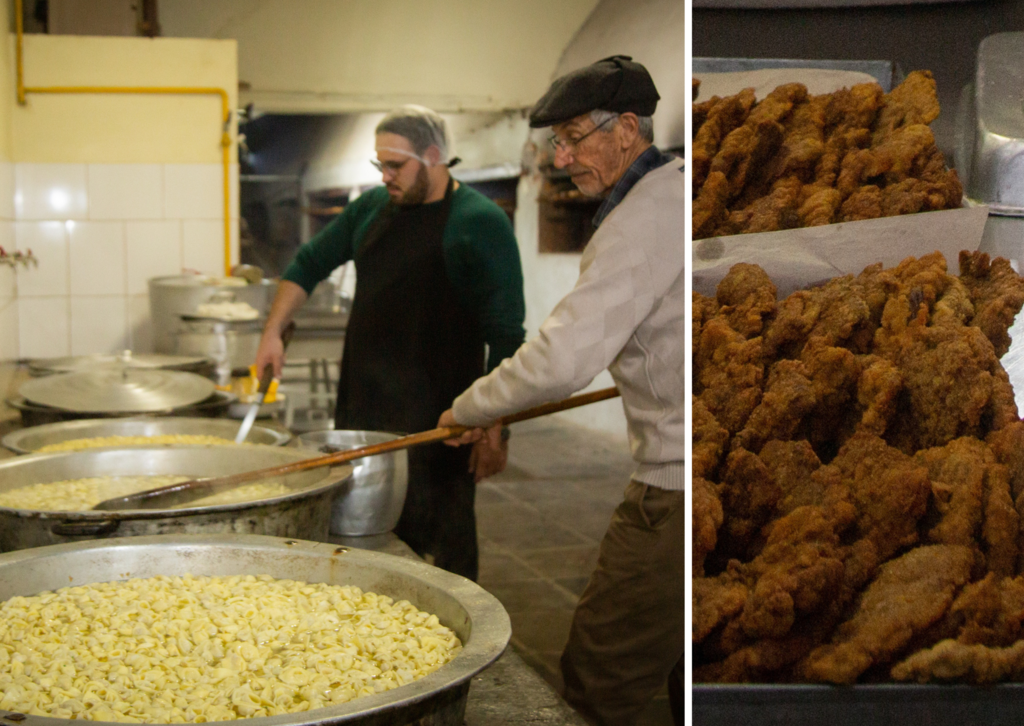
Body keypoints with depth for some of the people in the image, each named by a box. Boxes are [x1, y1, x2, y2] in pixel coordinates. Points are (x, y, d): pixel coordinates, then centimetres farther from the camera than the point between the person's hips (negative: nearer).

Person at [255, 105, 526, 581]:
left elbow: (505, 336, -11)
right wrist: (273, 331, 12)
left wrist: (494, 426, -16)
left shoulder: (481, 224, -8)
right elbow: (309, 264, 24)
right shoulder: (371, 208, 11)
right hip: (362, 407, 6)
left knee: (441, 545, -2)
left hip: (435, 419, -6)